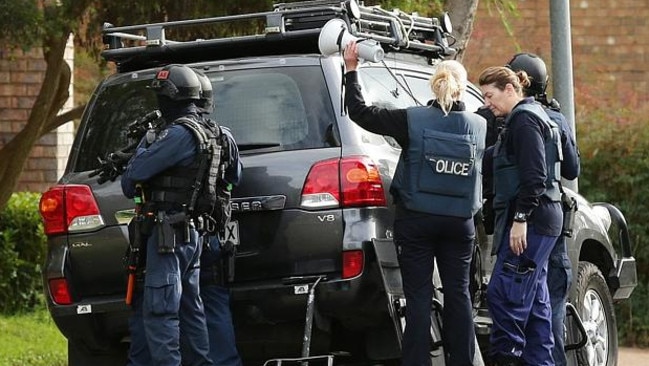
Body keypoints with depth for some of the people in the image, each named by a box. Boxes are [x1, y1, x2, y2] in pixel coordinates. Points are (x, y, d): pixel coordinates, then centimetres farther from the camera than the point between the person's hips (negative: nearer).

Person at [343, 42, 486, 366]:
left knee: (418, 295, -1)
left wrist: (351, 71, 2)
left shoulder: (413, 120, -9)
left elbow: (360, 113, -7)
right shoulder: (479, 127, 0)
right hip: (460, 222, 3)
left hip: (416, 221, -2)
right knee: (458, 293, 10)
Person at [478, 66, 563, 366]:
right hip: (539, 221, 11)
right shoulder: (527, 118, 22)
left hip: (530, 220, -11)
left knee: (503, 293, -14)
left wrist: (520, 218, -22)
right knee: (534, 301, 10)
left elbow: (534, 175, -19)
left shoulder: (524, 119, -10)